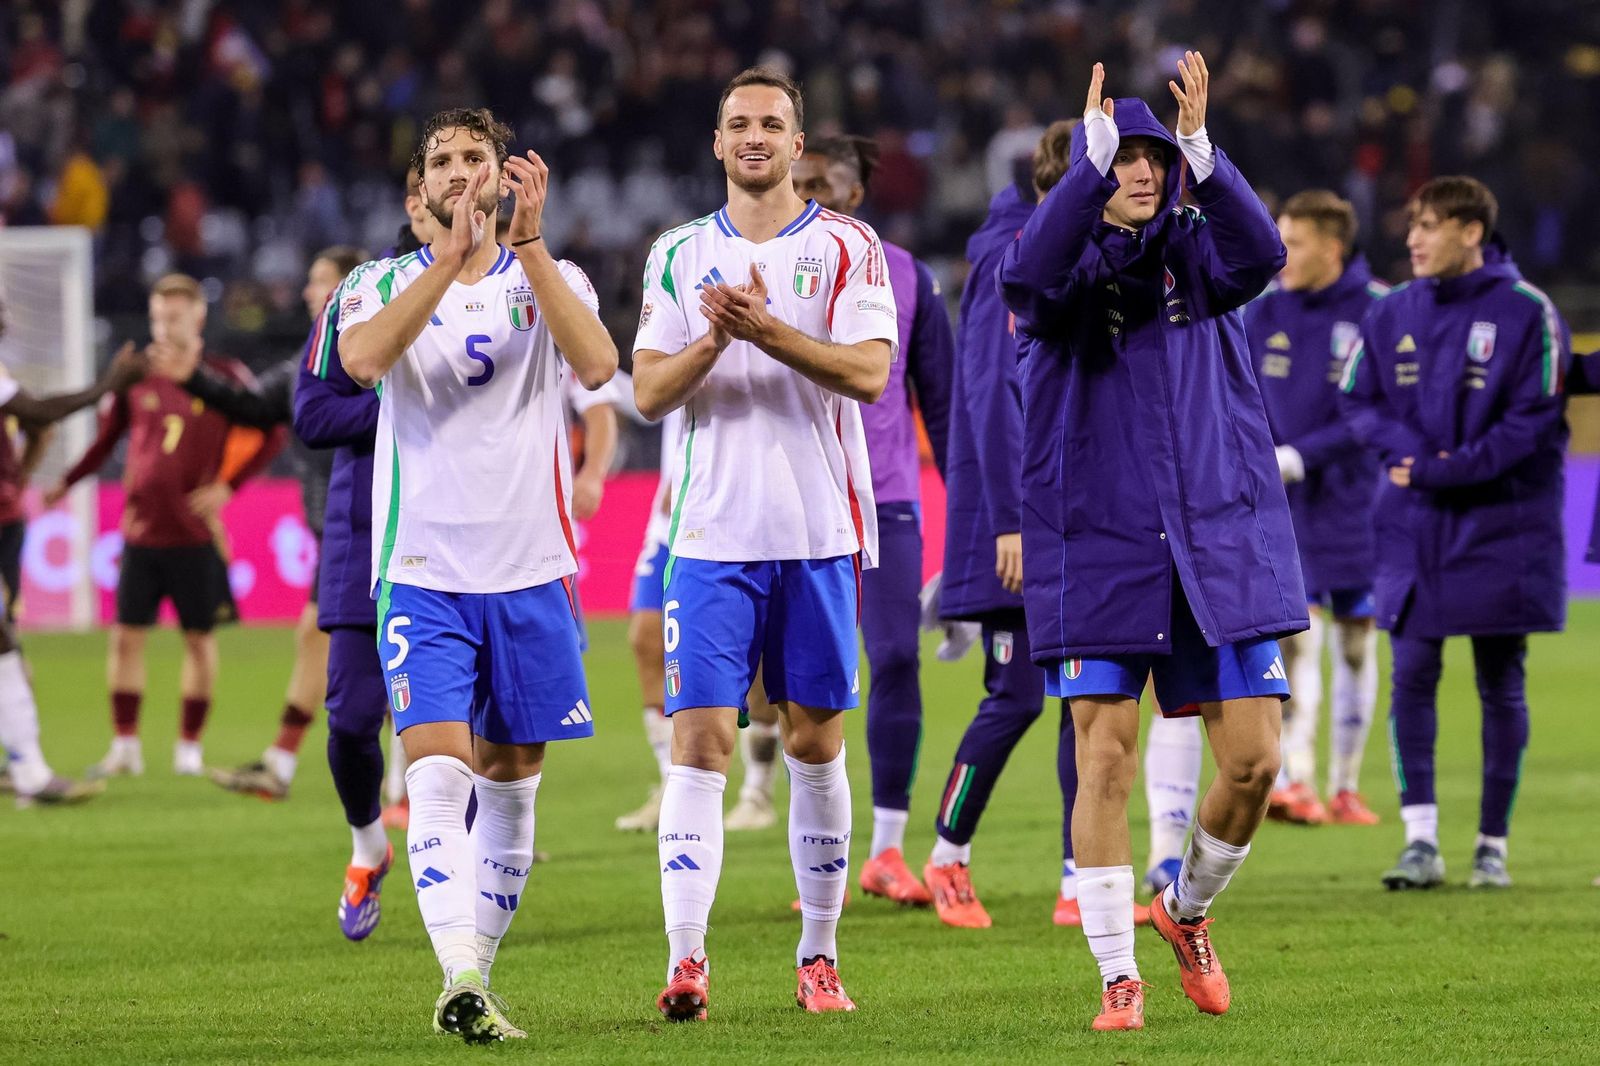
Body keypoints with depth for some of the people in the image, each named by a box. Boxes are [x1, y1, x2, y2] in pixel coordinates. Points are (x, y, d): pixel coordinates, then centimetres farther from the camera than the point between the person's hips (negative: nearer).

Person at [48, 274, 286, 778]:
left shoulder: (225, 378, -3)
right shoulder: (137, 378, 4)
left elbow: (272, 435, 4)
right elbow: (108, 434, 14)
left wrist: (228, 486, -6)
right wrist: (67, 482, 2)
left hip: (197, 534, -2)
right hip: (140, 531, 2)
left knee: (200, 638, 4)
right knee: (127, 636, -1)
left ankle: (190, 746, 14)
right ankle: (125, 746, 8)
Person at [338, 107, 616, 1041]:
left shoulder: (551, 281, 6)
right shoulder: (385, 283, 5)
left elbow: (598, 365, -16)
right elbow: (361, 358, -19)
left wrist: (528, 244, -21)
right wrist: (450, 260, -26)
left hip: (531, 569, 2)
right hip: (424, 570, -2)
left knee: (510, 779, 7)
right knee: (438, 769, -17)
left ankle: (476, 980, 18)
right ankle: (461, 976, -27)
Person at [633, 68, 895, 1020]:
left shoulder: (848, 249, 2)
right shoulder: (680, 255, 9)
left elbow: (869, 373, -11)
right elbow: (649, 392, 3)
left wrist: (768, 331, -23)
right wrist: (713, 341, -16)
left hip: (820, 531, -1)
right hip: (714, 535, 1)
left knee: (815, 742, 6)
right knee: (700, 738, -9)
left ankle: (819, 958, 16)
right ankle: (687, 961, -14)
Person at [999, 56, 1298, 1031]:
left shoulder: (1194, 257, 8)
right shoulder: (1070, 267, 1)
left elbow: (1260, 255, -15)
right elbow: (1029, 280, -24)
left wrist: (1201, 149, -29)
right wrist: (1093, 154, -32)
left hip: (1219, 545, 2)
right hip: (1098, 549, -2)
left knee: (1254, 758, -2)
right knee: (1105, 759, -8)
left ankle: (1187, 911, 25)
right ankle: (1120, 977, 1)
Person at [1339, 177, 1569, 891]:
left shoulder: (1526, 312, -8)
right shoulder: (1392, 313, 5)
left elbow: (1536, 419, -10)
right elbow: (1357, 399, 7)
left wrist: (1451, 468, -17)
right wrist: (1408, 449, -12)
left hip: (1500, 530, -3)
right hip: (1411, 530, 3)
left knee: (1501, 685, 3)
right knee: (1411, 675, -4)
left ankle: (1492, 845, 11)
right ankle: (1421, 841, -1)